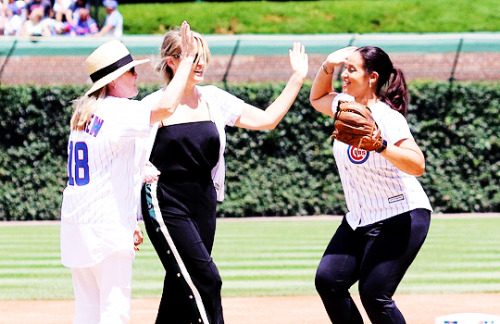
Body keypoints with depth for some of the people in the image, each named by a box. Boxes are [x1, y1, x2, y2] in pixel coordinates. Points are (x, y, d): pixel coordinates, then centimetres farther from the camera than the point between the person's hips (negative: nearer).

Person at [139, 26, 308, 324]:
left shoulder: (214, 100, 8)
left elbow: (267, 120, 10)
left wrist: (297, 79, 5)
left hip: (203, 206, 5)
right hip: (166, 206, -5)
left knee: (182, 289, 6)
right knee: (205, 280, -15)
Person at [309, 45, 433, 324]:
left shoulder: (387, 119, -20)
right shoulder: (346, 105, 4)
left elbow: (417, 165, -33)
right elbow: (318, 99, 27)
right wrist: (328, 66, 9)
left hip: (399, 219, -9)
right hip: (359, 220, 9)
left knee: (374, 296, -17)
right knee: (328, 281, 0)